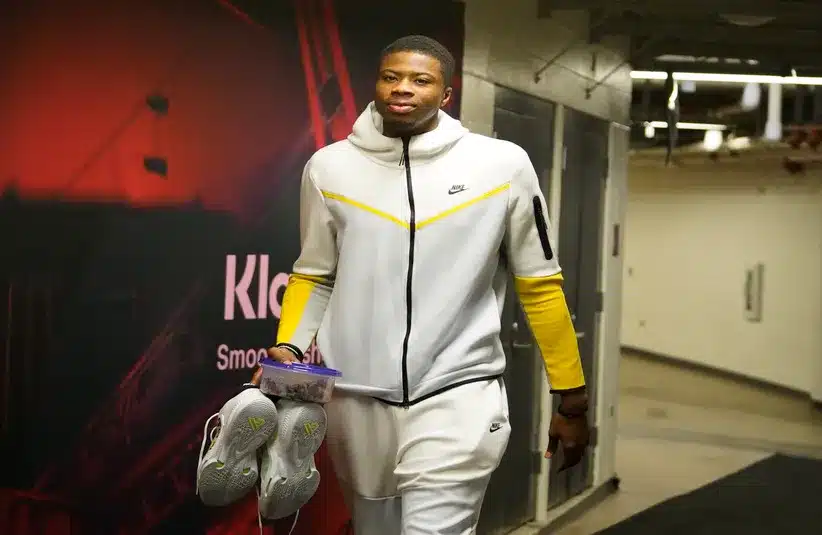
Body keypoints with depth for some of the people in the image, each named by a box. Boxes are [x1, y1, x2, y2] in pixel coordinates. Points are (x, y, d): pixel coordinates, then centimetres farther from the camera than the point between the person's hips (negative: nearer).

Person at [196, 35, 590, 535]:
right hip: (354, 395, 3)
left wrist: (572, 400, 5)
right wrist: (289, 347, -5)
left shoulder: (503, 165, -3)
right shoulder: (329, 166, 2)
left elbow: (540, 284, 3)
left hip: (457, 393, -2)